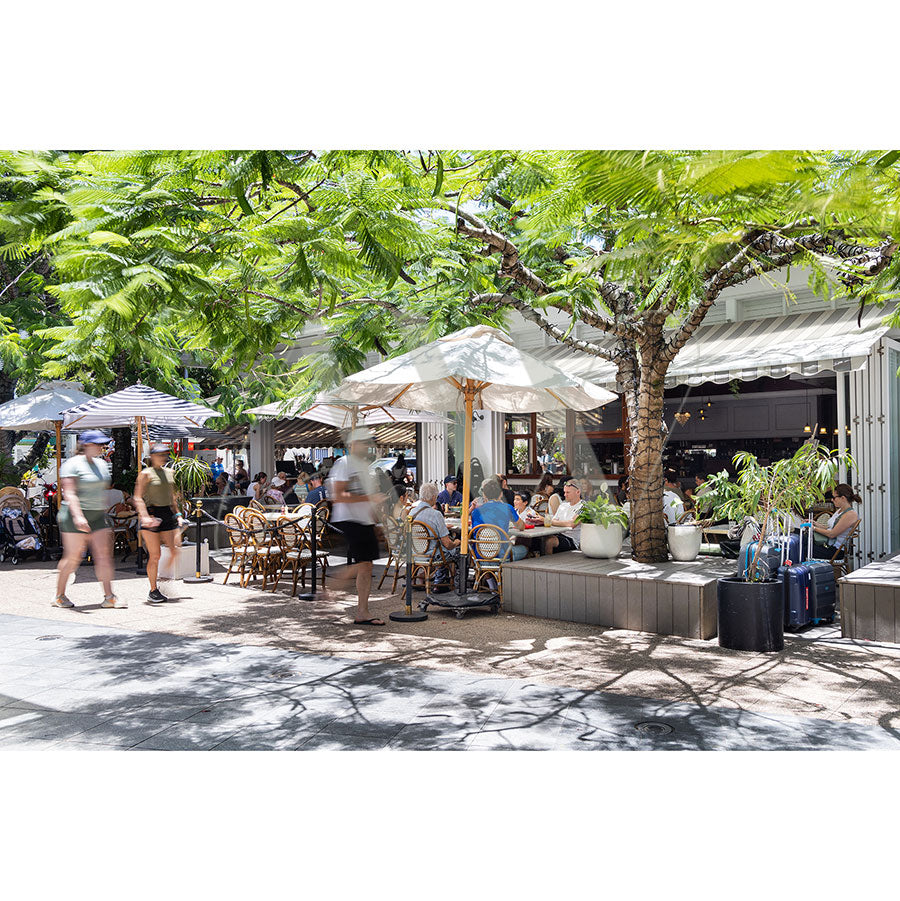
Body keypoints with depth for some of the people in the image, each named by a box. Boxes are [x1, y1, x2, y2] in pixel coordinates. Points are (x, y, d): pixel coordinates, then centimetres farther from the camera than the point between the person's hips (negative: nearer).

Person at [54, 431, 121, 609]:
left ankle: (109, 597, 0)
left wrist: (104, 516, 21)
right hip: (76, 516, -7)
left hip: (97, 516, 7)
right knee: (73, 556, -2)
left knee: (104, 555, 0)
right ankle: (59, 596, 14)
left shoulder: (101, 464, 13)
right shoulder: (73, 464, -10)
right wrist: (78, 516, -30)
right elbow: (69, 493, -19)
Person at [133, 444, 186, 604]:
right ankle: (153, 591, 8)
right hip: (152, 514, -6)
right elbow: (138, 498, -10)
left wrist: (177, 514, 19)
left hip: (168, 514, 6)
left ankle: (161, 576, 20)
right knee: (155, 555, -4)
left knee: (175, 551, -3)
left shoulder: (170, 472, 14)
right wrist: (144, 516, -22)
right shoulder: (146, 474, -4)